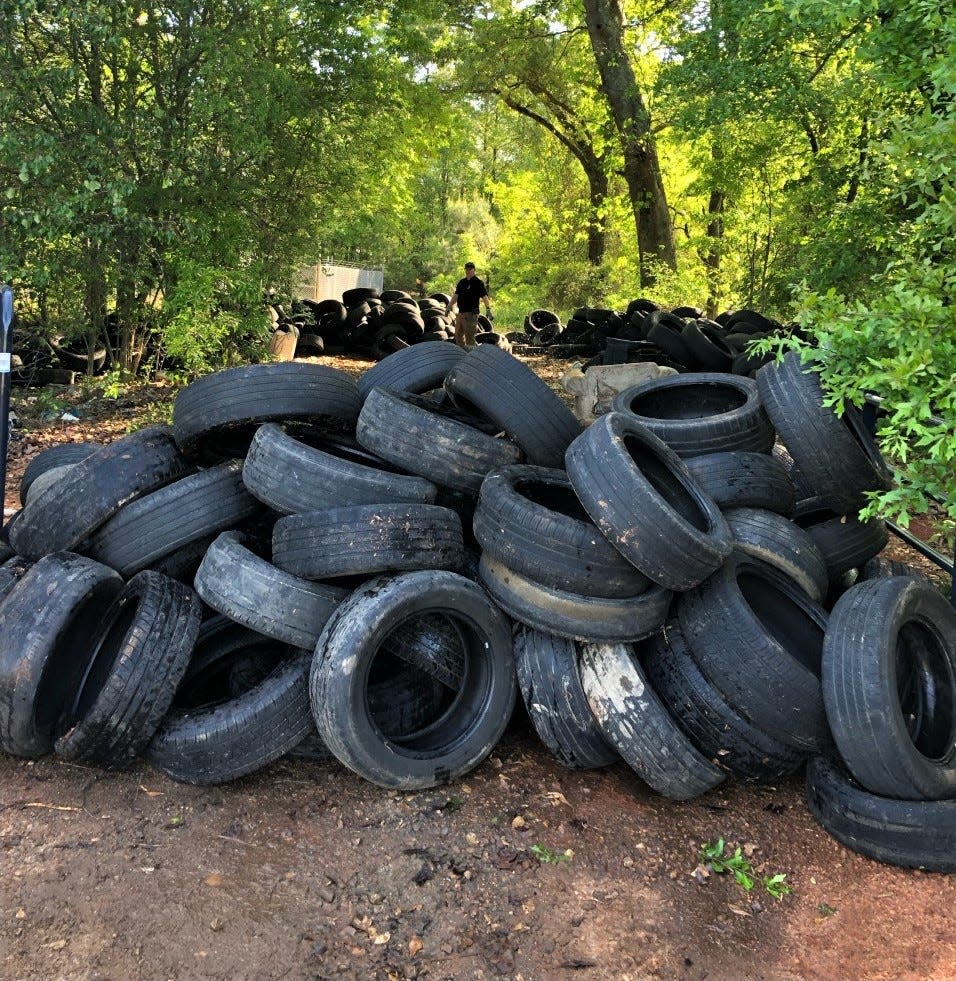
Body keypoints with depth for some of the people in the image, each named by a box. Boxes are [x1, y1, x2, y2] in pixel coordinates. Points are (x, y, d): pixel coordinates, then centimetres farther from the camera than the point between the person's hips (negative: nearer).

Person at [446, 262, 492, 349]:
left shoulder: (478, 283, -7)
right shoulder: (462, 282, 14)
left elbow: (485, 296, -16)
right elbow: (456, 295, 20)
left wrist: (488, 309, -27)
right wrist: (449, 306, 17)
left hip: (471, 313, -8)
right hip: (461, 312, 8)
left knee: (469, 336, -8)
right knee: (458, 335, 14)